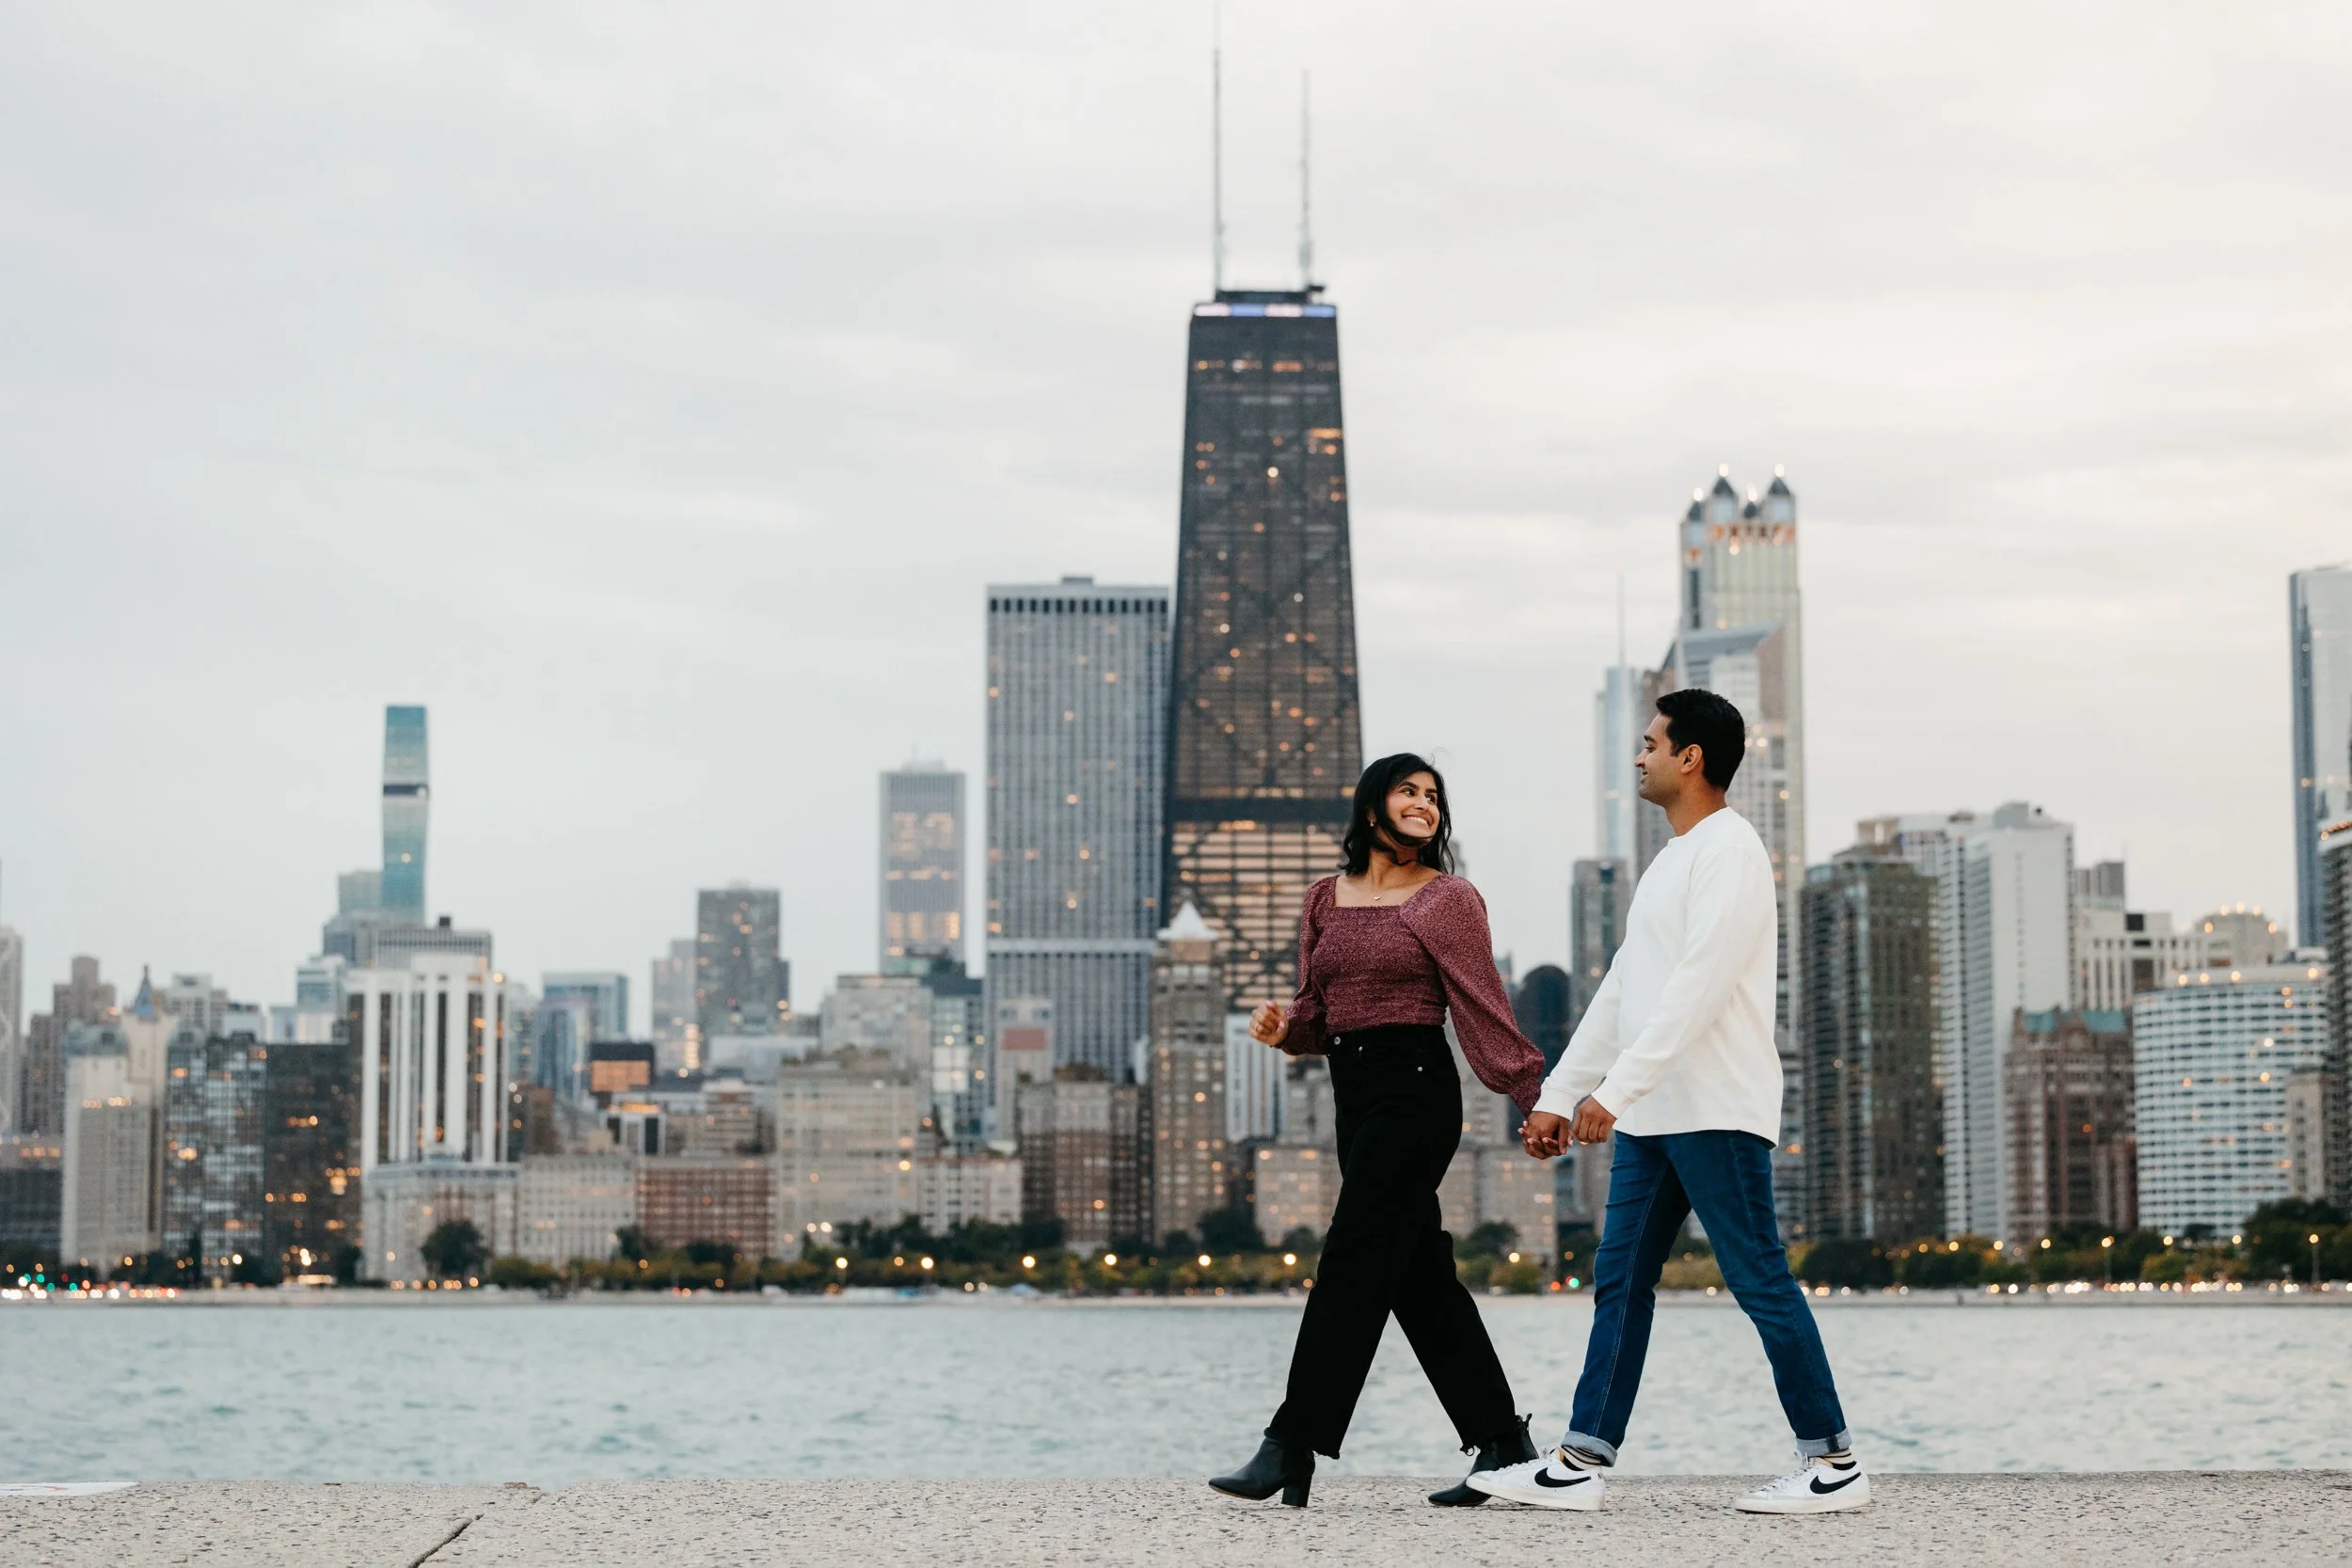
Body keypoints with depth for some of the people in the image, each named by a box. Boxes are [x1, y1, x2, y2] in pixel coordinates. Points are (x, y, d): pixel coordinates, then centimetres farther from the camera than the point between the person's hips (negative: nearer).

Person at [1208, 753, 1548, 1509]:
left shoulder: (1447, 900, -1)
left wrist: (1537, 1096, -8)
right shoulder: (1326, 899, 15)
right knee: (1421, 1277, 7)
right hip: (1355, 1094, 7)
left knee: (1352, 1264, -10)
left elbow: (1484, 1011, -2)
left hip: (1413, 1087, -7)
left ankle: (1291, 1449, -10)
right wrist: (1283, 1026, -5)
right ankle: (1504, 1445, 14)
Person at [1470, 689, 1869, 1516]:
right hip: (1648, 1114, 10)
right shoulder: (1668, 863, 20)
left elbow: (1698, 988, -21)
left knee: (1760, 1281, -6)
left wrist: (1613, 1089, -27)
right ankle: (1581, 1462, 8)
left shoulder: (1729, 851, -10)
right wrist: (1558, 1096, 19)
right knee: (1619, 1282, 7)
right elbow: (1619, 992, 22)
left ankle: (1833, 1462, 0)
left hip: (1716, 1112, -10)